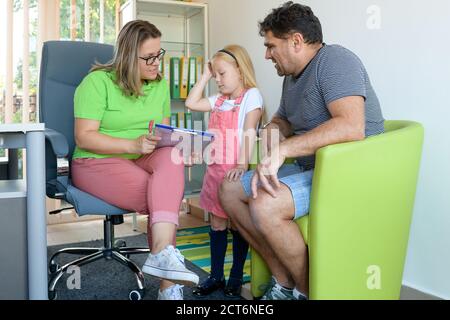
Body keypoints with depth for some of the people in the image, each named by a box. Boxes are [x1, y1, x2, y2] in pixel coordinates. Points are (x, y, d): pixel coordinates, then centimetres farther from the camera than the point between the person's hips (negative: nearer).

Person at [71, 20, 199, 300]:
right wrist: (133, 145, -24)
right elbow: (84, 137, -13)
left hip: (145, 161, 5)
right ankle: (169, 285, -23)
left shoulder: (160, 85, 12)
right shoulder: (98, 82, -6)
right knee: (166, 197, -29)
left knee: (172, 156, -31)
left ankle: (163, 255, -40)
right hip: (97, 162, -5)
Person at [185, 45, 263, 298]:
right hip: (215, 168, 7)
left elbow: (249, 131, -16)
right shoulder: (219, 100, 14)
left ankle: (236, 278, 16)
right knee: (217, 222, 11)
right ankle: (216, 276, 22)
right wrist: (205, 76, 13)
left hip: (236, 170, -7)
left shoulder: (251, 95, -6)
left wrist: (242, 165, -25)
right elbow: (191, 103, 13)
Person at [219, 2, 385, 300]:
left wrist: (282, 149, -32)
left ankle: (306, 291, -6)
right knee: (230, 190, 4)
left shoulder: (334, 60, -14)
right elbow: (283, 120, 26)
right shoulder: (293, 75, 15)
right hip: (309, 167, 10)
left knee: (264, 205, -30)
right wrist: (272, 129, 1)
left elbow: (351, 127, -30)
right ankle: (284, 283, 4)